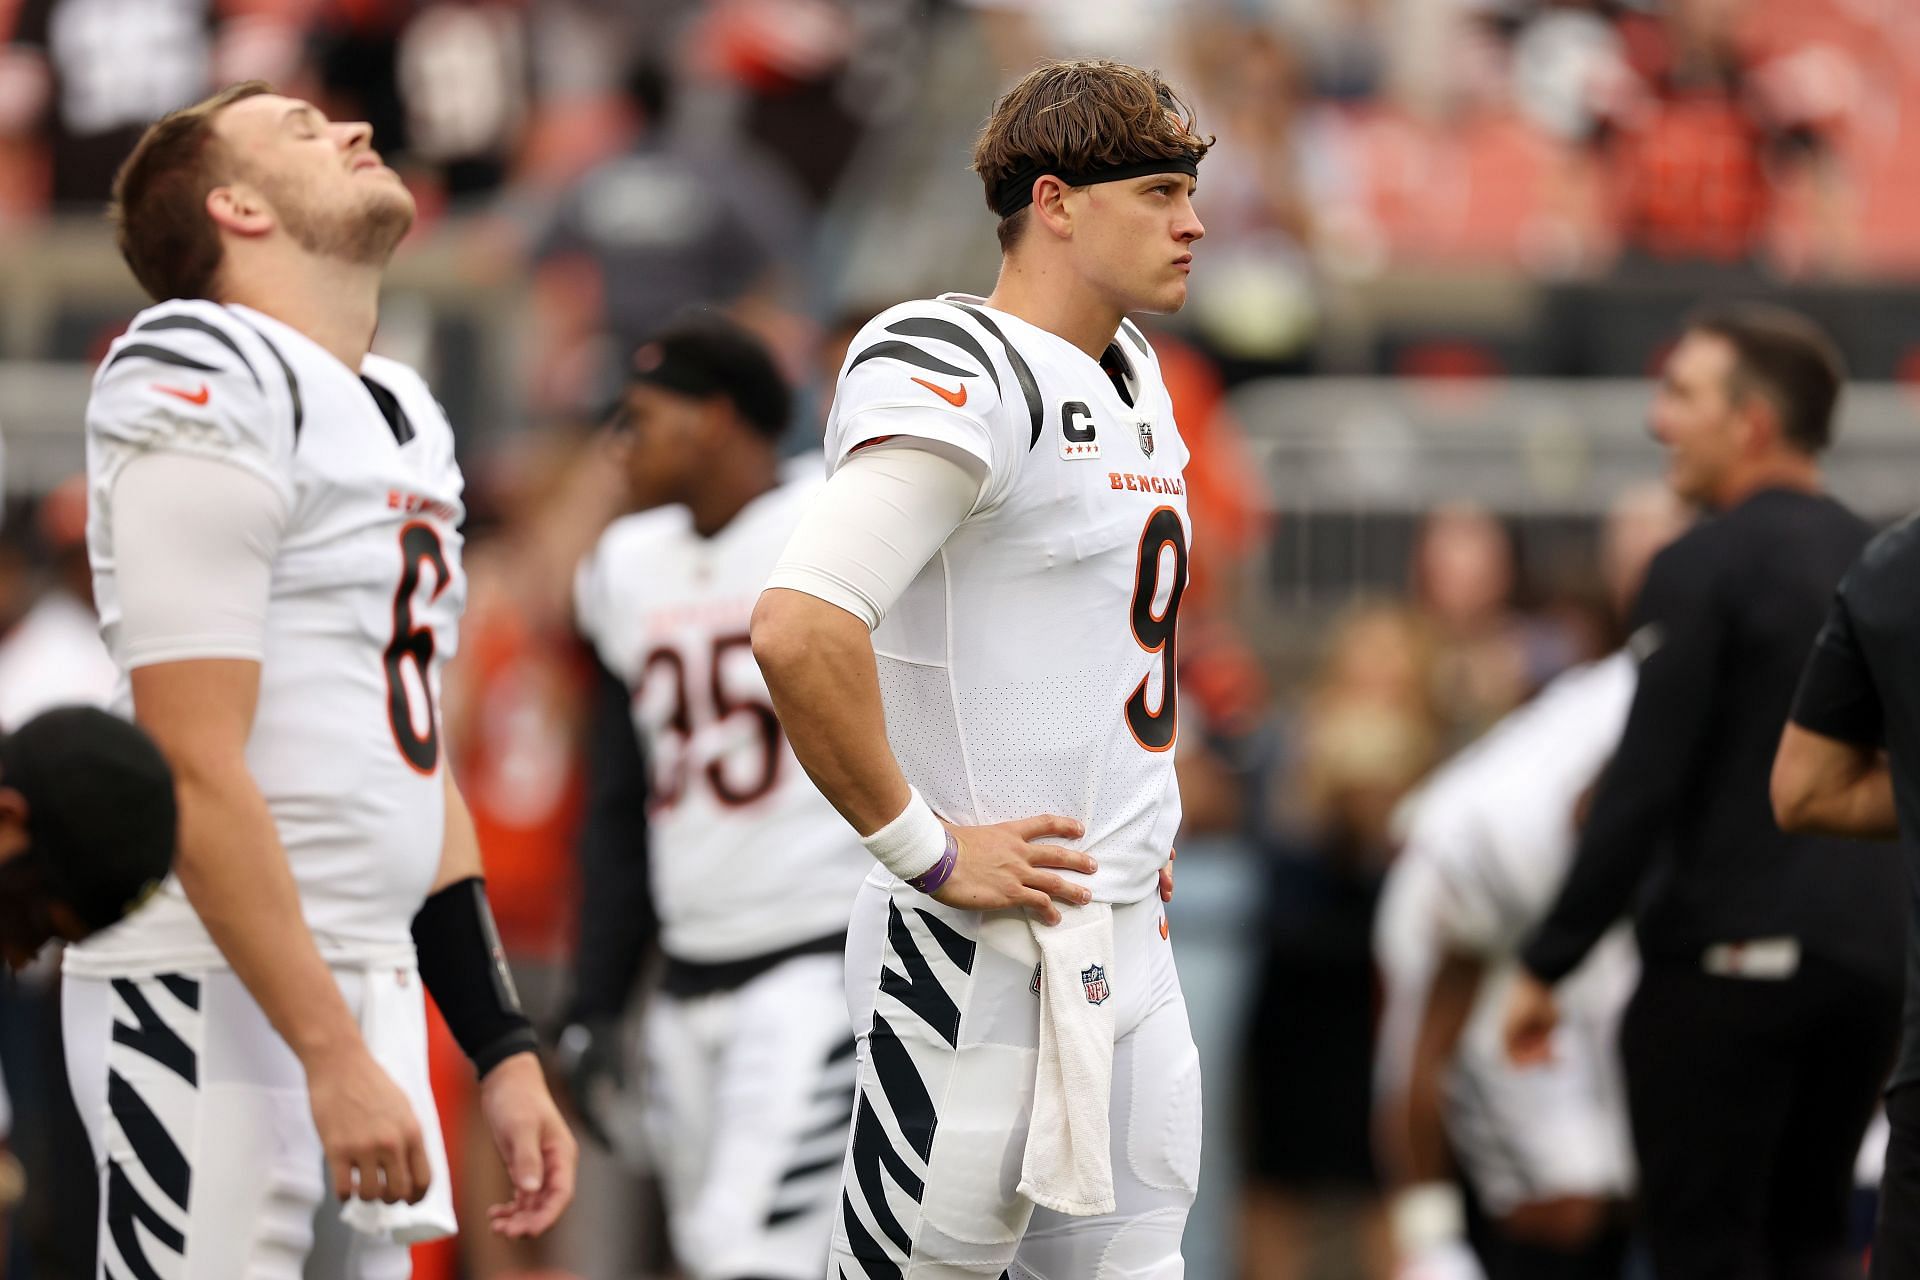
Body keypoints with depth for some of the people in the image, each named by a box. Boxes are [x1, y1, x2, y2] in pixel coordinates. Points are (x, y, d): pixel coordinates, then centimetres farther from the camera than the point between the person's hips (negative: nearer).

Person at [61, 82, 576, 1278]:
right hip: (216, 1000, -9)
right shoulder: (209, 392, -10)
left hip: (372, 990, 9)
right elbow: (195, 772, -17)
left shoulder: (405, 419, 18)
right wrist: (333, 1054, -20)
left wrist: (504, 1052, 15)